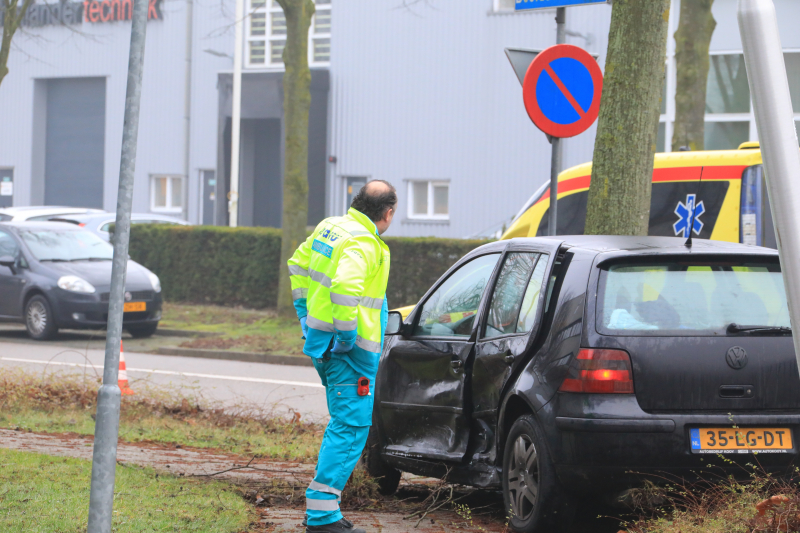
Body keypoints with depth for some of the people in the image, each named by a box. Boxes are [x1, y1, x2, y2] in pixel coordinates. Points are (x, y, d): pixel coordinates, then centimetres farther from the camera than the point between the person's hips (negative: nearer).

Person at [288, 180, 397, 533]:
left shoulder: (329, 227, 10)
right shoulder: (363, 243, -20)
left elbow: (298, 265, 24)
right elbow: (345, 287, -36)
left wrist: (306, 313, 27)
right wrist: (347, 335, -25)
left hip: (320, 338, 10)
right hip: (350, 349, -10)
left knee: (345, 422, 25)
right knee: (351, 425, -7)